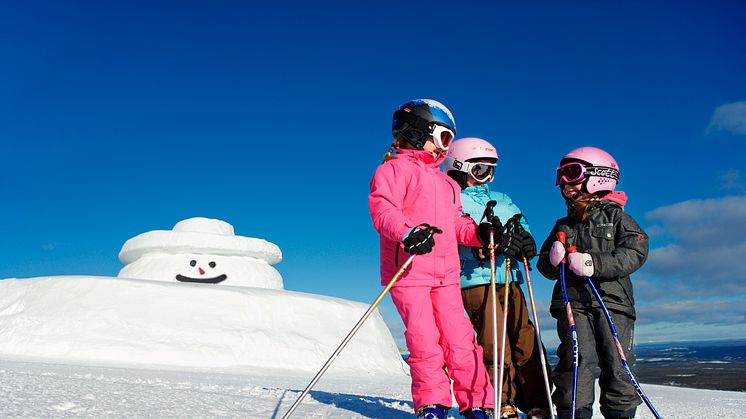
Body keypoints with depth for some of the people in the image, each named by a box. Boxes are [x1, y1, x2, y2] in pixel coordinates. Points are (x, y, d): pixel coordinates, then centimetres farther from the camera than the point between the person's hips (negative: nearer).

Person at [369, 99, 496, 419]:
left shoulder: (446, 183, 25)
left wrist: (481, 234, 4)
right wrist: (407, 232, -34)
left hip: (446, 275, 7)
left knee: (460, 340, 4)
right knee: (425, 341, -7)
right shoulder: (394, 168, -1)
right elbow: (382, 209, -16)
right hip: (409, 272, -6)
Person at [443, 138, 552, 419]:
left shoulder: (504, 201, 23)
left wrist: (524, 240, -10)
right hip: (476, 280, -6)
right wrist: (491, 242, -27)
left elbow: (522, 226, 14)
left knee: (526, 341, 5)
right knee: (495, 343, -7)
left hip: (509, 280, 6)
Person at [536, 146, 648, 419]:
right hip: (572, 303, 2)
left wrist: (594, 263, -18)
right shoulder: (563, 226, 20)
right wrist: (552, 260, -5)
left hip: (612, 300, -2)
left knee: (617, 363, -1)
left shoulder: (615, 216, 8)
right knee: (577, 359, -9)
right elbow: (545, 267, 20)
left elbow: (635, 253, -7)